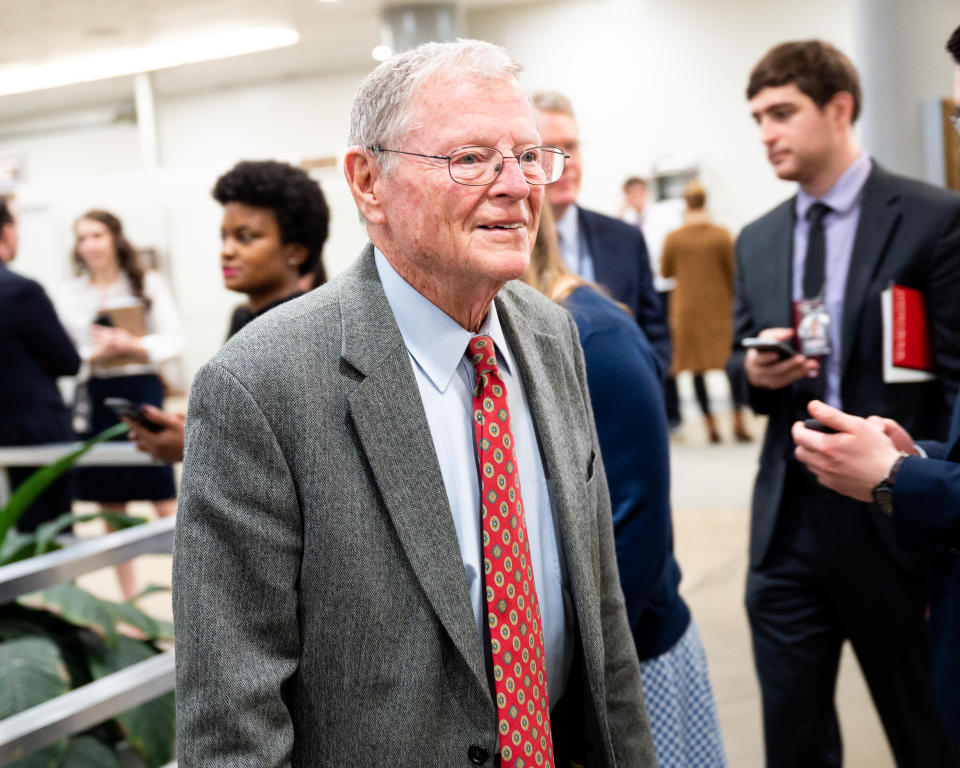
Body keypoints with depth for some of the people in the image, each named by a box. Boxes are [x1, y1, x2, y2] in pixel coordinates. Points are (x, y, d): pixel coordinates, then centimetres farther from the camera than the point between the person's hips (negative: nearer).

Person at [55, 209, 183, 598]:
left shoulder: (149, 284, 4)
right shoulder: (69, 295, 7)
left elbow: (173, 340, -1)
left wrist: (132, 345, -17)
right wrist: (95, 354, -17)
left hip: (142, 392, -2)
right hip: (95, 398, 2)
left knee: (165, 500, -6)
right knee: (110, 505, 7)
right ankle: (128, 596, 17)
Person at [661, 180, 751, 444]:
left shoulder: (673, 238, -5)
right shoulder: (721, 235, -7)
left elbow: (666, 272, 7)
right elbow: (732, 272, -1)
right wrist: (735, 300, 12)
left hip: (687, 308, 0)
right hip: (720, 306, 0)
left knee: (697, 366, 6)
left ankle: (710, 423, 4)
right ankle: (738, 420, -1)